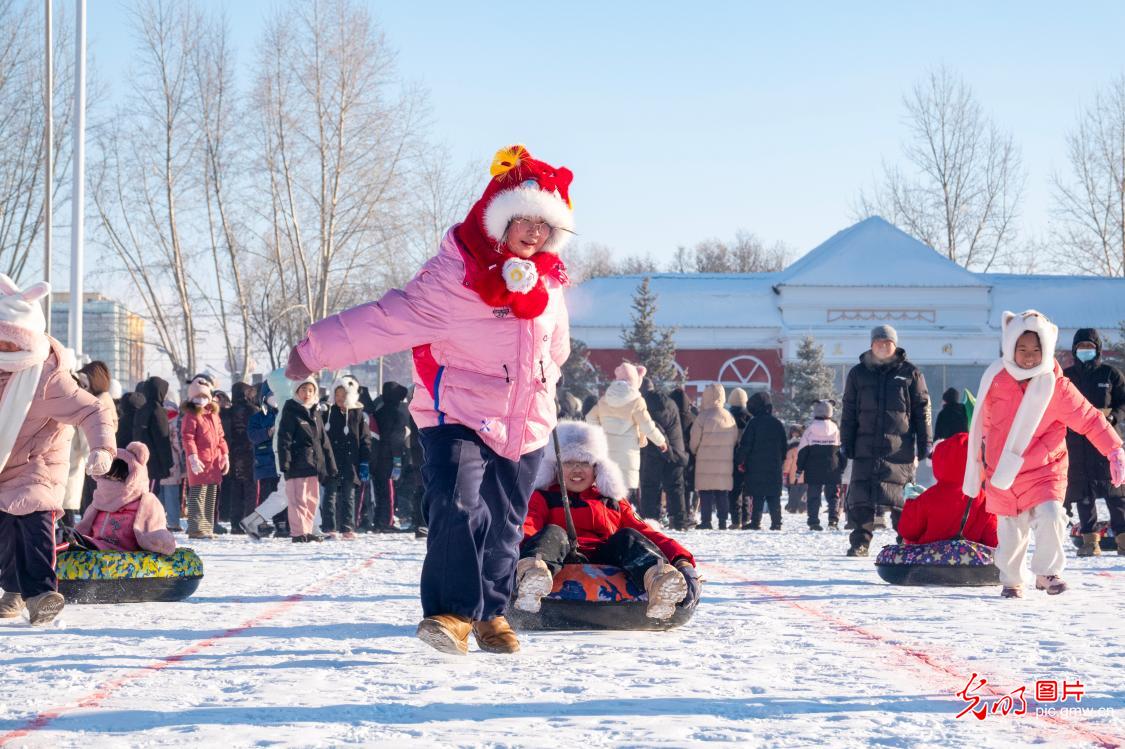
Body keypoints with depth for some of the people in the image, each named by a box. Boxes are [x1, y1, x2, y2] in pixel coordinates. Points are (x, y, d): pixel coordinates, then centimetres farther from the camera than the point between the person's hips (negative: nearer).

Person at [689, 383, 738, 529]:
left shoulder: (703, 416, -11)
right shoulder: (729, 417, 3)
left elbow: (694, 441, -5)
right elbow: (735, 440, 10)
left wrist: (694, 452, 15)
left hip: (706, 463, -4)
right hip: (725, 462, 4)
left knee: (706, 493, 0)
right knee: (722, 493, 10)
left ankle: (706, 521, -2)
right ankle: (722, 521, 10)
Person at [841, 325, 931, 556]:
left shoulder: (910, 374, 7)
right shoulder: (858, 374, 11)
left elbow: (922, 411, 7)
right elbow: (848, 413, 12)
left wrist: (924, 445, 1)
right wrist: (847, 445, 6)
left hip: (899, 450, -2)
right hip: (866, 448, 2)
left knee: (901, 501, -1)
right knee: (861, 499, -3)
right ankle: (859, 543, 4)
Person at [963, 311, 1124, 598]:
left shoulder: (1056, 386, -10)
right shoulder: (995, 379, -2)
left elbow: (1089, 419, -8)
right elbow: (984, 422, 13)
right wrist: (983, 460, 22)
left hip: (1044, 469, -2)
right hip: (1002, 472, 2)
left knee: (1050, 515, -22)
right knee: (1010, 531, 8)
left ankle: (1047, 573, -1)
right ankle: (1011, 581, 30)